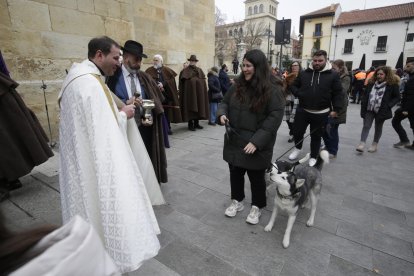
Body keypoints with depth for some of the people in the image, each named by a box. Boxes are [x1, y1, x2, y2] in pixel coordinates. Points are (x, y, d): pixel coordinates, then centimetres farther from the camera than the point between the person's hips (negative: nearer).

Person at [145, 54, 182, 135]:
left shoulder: (167, 70, 9)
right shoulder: (149, 71, 7)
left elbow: (171, 80, -3)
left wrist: (163, 84, -18)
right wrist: (157, 86, -18)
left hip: (166, 95, 1)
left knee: (167, 111, 4)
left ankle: (168, 128, 17)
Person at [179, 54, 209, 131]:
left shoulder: (199, 70, 13)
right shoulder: (185, 71, -2)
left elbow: (203, 82, 12)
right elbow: (182, 82, -7)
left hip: (199, 93, 5)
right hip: (189, 92, -5)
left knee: (198, 107, 8)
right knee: (190, 108, -2)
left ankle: (196, 123, 18)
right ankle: (190, 124, 5)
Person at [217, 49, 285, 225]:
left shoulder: (272, 90, -14)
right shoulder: (238, 85, 4)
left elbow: (274, 118, -18)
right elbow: (225, 102, 15)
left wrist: (256, 141, -24)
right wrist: (222, 113, -9)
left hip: (256, 145, -5)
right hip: (235, 141, 5)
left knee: (256, 177, 13)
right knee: (235, 173, 18)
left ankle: (257, 207, 36)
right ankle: (237, 201, 41)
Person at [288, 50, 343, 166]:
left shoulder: (333, 75, -1)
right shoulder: (304, 73, 4)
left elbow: (338, 93, -1)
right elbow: (294, 86, 14)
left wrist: (336, 109, -8)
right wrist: (299, 94, -6)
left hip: (320, 113, -1)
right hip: (302, 110, 2)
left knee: (316, 136, 10)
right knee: (297, 131, 7)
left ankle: (313, 157, 27)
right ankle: (298, 148, 36)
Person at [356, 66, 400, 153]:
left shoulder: (392, 84, -4)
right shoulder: (371, 83, 5)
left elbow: (397, 97, 0)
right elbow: (365, 94, 11)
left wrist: (388, 105, -13)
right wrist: (363, 104, -1)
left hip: (381, 110, -2)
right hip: (369, 109, 2)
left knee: (378, 127, 11)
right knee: (366, 126, -3)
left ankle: (375, 144, 24)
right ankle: (362, 144, -5)